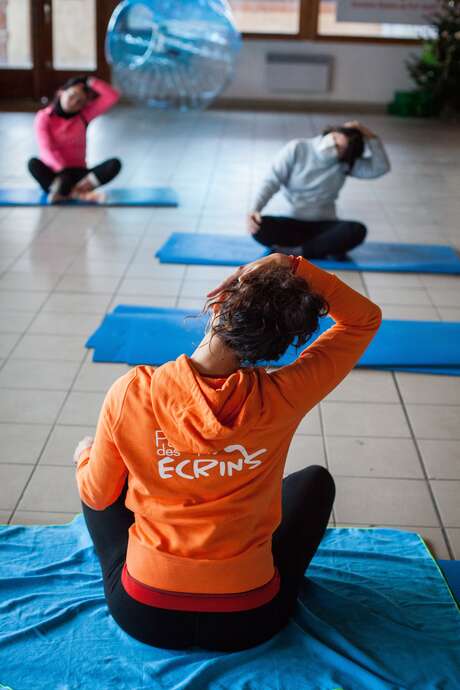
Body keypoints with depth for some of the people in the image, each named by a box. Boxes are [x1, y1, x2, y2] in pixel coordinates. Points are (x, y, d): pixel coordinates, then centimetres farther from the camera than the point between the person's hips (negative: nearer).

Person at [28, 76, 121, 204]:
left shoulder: (84, 115, 7)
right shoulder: (44, 116, -3)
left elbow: (113, 97, -2)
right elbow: (46, 149, -17)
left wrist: (90, 81, -6)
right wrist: (63, 171, -32)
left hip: (78, 172, 3)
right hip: (54, 173, -2)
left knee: (115, 164, -23)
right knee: (33, 163, -36)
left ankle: (65, 192, -36)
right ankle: (79, 194, -40)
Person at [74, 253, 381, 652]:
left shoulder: (131, 393, -19)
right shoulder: (282, 399, -20)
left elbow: (98, 495, -2)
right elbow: (365, 319, -5)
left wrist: (86, 457, 19)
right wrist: (293, 266, -15)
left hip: (143, 617, 0)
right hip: (246, 624, 0)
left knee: (93, 475, 26)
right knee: (316, 479, 24)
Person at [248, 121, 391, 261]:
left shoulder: (346, 164, -3)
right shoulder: (296, 149, -7)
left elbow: (382, 167, -13)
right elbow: (272, 181, -12)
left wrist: (369, 135, -19)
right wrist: (255, 209, -27)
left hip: (324, 225, 0)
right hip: (293, 223, 0)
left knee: (358, 230, -30)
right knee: (259, 228, -32)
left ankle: (295, 251, -26)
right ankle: (329, 248, -24)